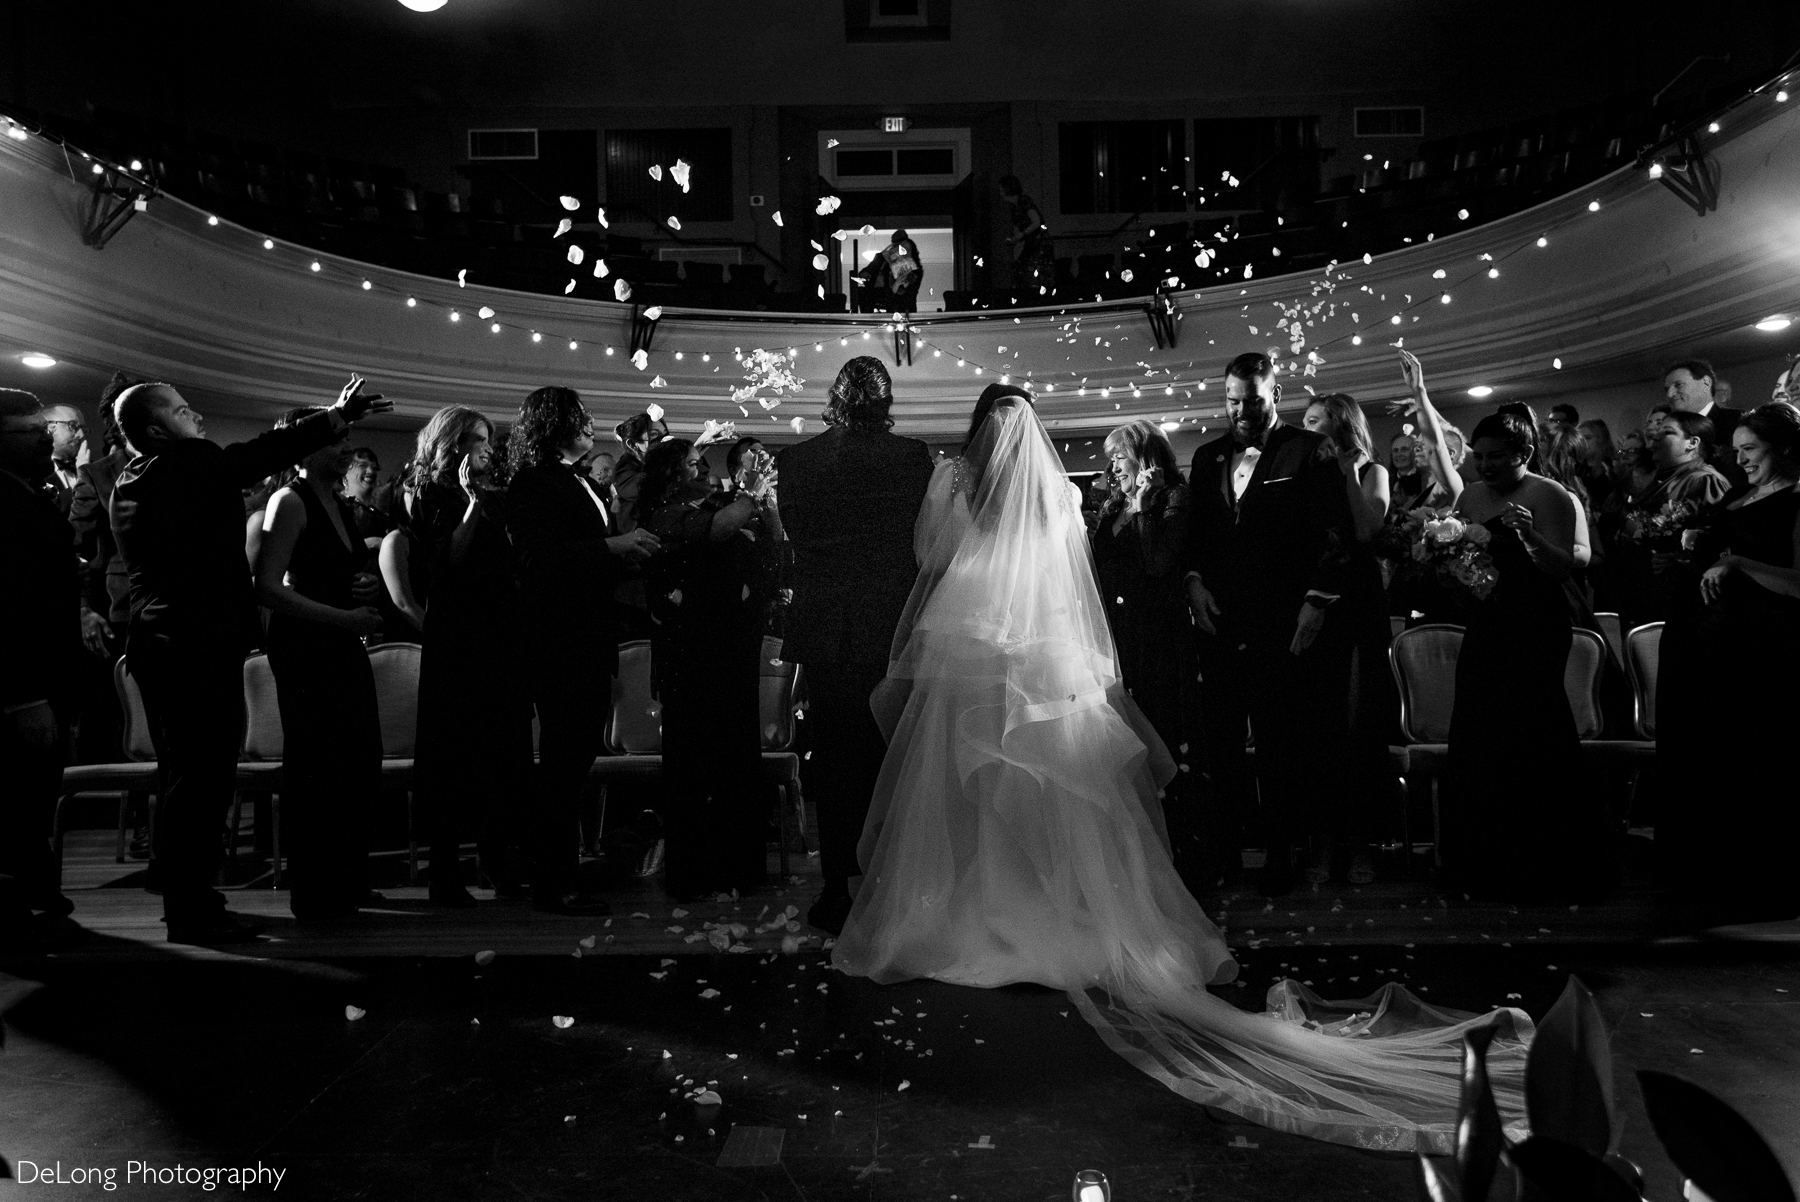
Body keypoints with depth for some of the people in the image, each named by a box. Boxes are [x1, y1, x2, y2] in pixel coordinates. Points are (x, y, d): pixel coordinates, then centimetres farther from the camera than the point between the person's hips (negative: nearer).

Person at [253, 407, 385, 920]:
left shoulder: (342, 503, 14)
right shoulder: (291, 501, -10)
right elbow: (268, 587, -19)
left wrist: (369, 588, 6)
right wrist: (343, 617, -22)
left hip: (344, 648, 8)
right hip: (305, 648, -8)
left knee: (357, 767, 9)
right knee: (315, 770, -2)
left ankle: (346, 885, 21)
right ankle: (314, 895, 9)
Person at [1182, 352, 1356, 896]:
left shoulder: (1307, 452, -1)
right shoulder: (1207, 457, 14)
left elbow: (1336, 534, -6)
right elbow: (1192, 530, 16)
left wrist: (1318, 601, -13)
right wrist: (1194, 580, 0)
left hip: (1281, 625, -4)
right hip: (1219, 621, 4)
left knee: (1280, 742, 4)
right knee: (1220, 739, 6)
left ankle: (1280, 850, 17)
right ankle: (1234, 829, 25)